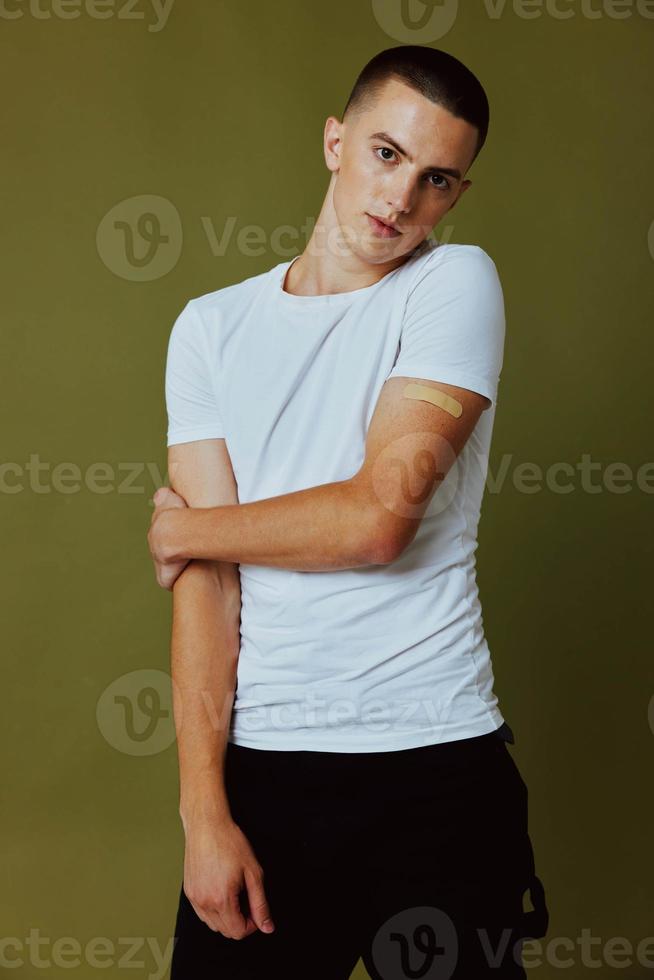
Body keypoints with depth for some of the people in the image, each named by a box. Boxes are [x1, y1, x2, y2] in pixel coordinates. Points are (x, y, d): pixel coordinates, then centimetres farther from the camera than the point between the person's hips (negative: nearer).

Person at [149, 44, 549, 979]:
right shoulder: (212, 327, 6)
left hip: (434, 759, -2)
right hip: (259, 760, 3)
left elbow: (379, 517, -15)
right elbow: (207, 579, -1)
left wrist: (181, 529, -1)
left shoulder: (457, 283, -4)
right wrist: (203, 808, -8)